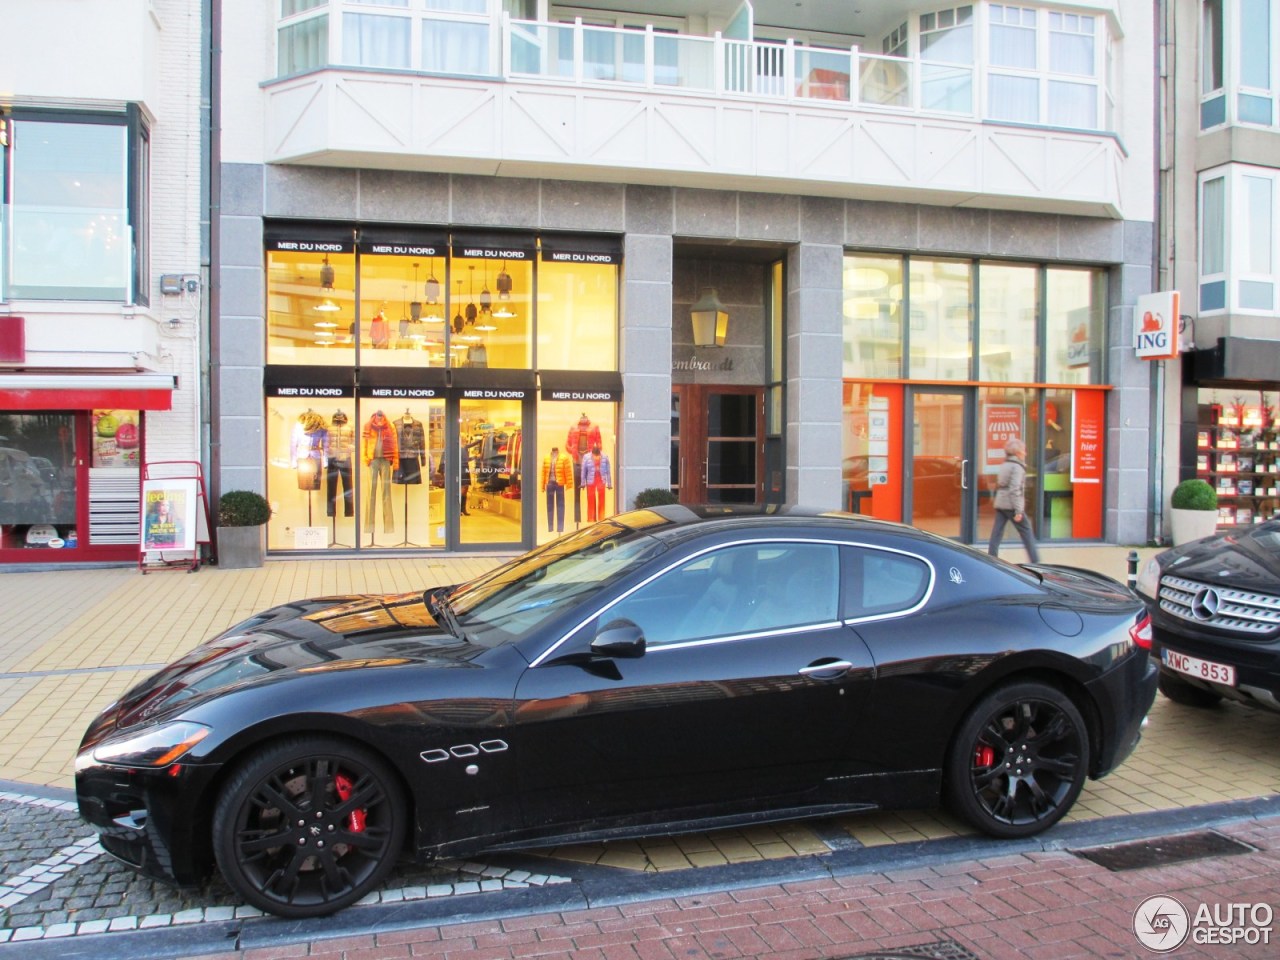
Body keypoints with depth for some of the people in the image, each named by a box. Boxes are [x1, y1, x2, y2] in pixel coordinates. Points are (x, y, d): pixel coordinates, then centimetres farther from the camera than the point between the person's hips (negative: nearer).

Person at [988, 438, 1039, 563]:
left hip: (1000, 503, 8)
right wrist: (1018, 511, -20)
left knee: (996, 532, 5)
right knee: (1026, 531, 3)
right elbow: (1015, 489, -19)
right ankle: (1035, 561, 7)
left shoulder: (1004, 465, 15)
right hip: (1011, 505, -8)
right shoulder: (1017, 467, -11)